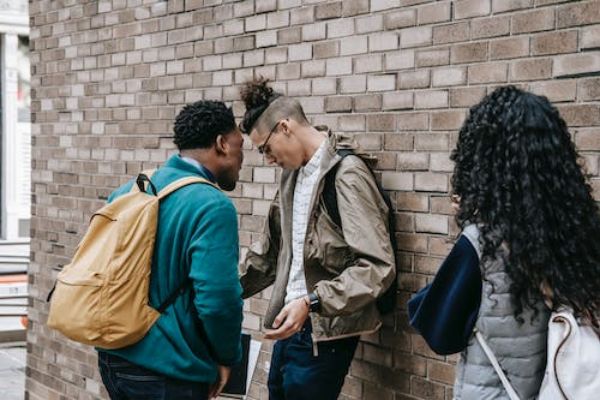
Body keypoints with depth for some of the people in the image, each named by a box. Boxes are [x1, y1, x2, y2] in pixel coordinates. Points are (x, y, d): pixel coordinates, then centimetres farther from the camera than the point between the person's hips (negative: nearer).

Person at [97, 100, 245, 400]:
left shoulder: (129, 190, 6)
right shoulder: (212, 206, -18)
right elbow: (218, 300, -24)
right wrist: (227, 357, -7)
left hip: (112, 357, 8)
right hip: (168, 372, -8)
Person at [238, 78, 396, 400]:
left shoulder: (346, 174, -15)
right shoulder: (293, 173, 12)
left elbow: (378, 266, -21)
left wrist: (312, 302, -26)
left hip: (324, 333, -8)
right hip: (291, 323, 8)